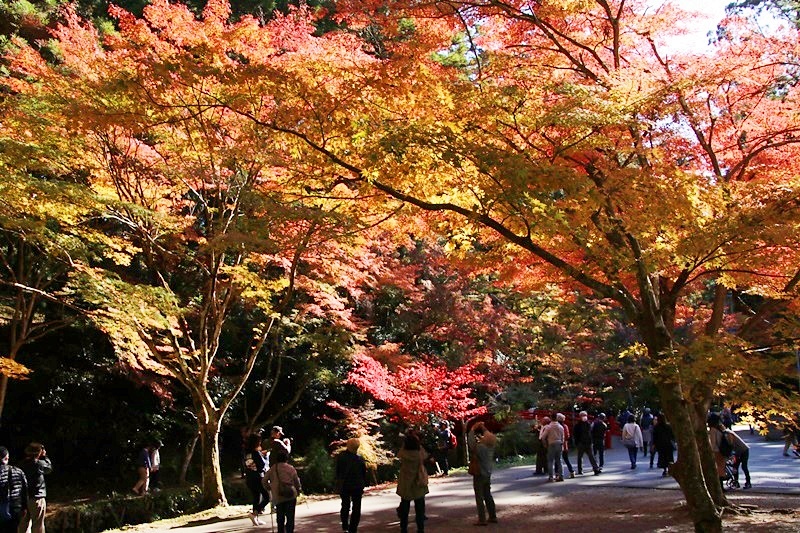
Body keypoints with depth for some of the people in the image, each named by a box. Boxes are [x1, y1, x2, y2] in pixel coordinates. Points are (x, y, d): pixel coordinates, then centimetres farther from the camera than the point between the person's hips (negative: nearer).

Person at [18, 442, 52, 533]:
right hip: (37, 498, -6)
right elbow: (49, 468, 2)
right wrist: (44, 456, 10)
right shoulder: (39, 464, -16)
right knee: (38, 525, 4)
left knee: (24, 524, 13)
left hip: (24, 498, 6)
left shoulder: (22, 464, 1)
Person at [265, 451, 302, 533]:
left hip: (277, 497, 2)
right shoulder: (290, 468, -2)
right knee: (290, 517, 3)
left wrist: (269, 488, 20)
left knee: (280, 518, 16)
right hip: (290, 495, -2)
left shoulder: (272, 468, 5)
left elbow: (264, 480, 4)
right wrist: (299, 489, 17)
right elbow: (296, 481, 0)